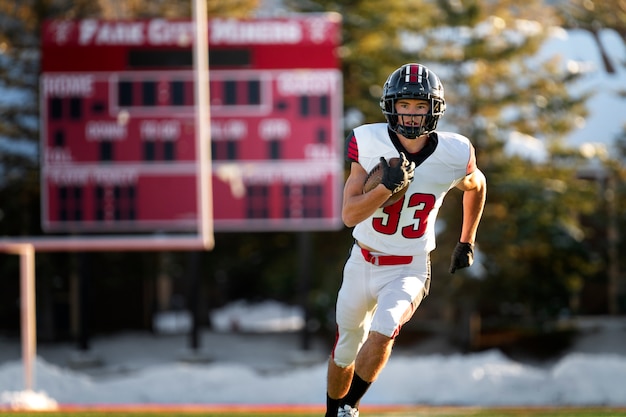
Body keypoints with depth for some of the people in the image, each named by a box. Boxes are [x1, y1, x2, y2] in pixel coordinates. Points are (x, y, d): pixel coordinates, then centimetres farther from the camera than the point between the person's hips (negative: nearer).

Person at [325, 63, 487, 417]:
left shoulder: (453, 155, -13)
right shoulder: (369, 143, -14)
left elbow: (476, 186, 12)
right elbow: (349, 215, -16)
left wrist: (467, 242, 17)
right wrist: (387, 186, -31)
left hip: (409, 271, -1)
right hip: (362, 264, 2)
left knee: (382, 334, -26)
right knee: (345, 352, 14)